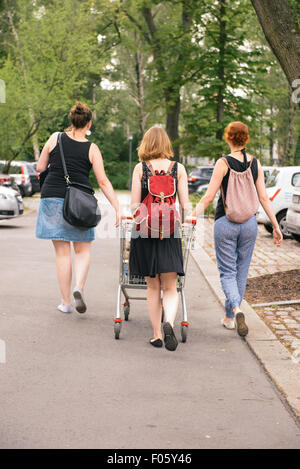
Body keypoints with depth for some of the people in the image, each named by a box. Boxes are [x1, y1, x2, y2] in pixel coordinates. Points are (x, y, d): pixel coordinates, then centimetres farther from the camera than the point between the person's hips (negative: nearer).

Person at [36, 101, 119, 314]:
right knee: (83, 250, 14)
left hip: (53, 197, 1)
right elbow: (103, 182, -5)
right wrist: (118, 208, -4)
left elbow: (40, 167, 7)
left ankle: (66, 302, 10)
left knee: (62, 252, 7)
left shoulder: (55, 138, 1)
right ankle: (79, 287, -12)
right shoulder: (92, 149, -2)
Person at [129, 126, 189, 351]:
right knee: (170, 288, 4)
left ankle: (157, 334, 15)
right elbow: (185, 204, -1)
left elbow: (134, 205, -2)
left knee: (153, 286, 13)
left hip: (145, 231, 0)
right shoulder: (178, 169, 2)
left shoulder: (140, 169, 0)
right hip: (170, 232, 0)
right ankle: (169, 323, -22)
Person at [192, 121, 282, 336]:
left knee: (227, 271, 4)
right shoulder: (256, 163, 1)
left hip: (225, 222, -3)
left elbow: (209, 197, -13)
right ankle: (230, 317, 24)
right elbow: (264, 198, 0)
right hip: (249, 222, 3)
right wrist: (276, 226, 6)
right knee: (242, 270, 16)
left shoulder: (223, 163, -9)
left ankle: (236, 309, -21)